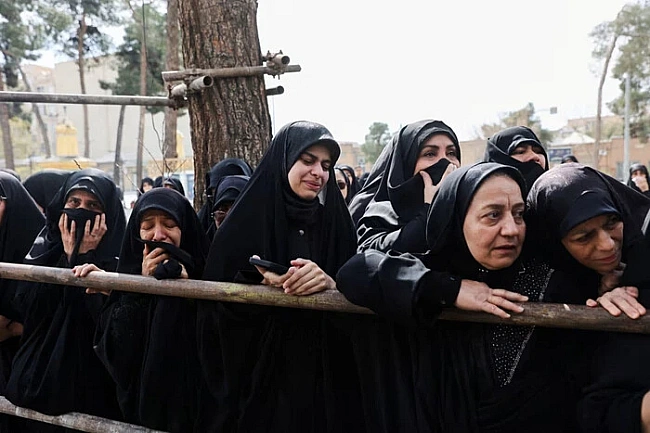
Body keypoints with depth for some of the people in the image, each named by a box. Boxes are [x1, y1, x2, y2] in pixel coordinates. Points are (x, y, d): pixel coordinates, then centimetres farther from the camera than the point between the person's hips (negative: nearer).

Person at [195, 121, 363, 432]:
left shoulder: (335, 222, 4)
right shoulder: (244, 222, -4)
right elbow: (218, 304, -5)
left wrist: (330, 284, -21)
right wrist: (266, 287, -21)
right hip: (259, 377, -2)